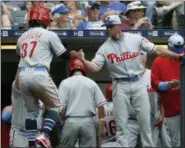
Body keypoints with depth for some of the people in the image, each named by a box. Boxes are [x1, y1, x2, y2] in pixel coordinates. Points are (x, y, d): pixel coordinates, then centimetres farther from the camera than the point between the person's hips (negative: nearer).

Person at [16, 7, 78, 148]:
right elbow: (64, 55, 8)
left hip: (23, 75, 5)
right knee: (55, 106, 9)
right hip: (39, 75, -5)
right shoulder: (49, 35, 3)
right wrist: (73, 54, 28)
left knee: (32, 110, 16)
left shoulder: (22, 37, 17)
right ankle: (45, 135, -12)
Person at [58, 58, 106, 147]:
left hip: (71, 121, -1)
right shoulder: (91, 83, 10)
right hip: (88, 121, 1)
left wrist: (62, 120, 10)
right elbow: (101, 105, 4)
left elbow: (61, 106, -4)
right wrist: (102, 125, 8)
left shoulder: (66, 83, 4)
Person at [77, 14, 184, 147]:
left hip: (138, 83, 0)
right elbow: (95, 67, -10)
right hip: (120, 86, 0)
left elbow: (156, 51, 1)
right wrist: (83, 61, -29)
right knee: (121, 122, 1)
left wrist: (177, 56, -4)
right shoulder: (105, 48, -2)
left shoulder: (136, 39, -1)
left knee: (145, 119, 5)